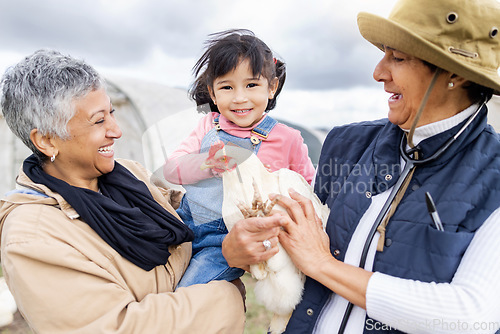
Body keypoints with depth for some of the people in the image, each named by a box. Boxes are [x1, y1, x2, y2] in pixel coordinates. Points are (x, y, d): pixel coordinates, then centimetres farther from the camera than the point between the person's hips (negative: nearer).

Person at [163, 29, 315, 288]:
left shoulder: (286, 140, -5)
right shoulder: (209, 125, 3)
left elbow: (311, 184, 8)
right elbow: (170, 169, -5)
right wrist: (211, 161, -22)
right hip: (186, 223, 4)